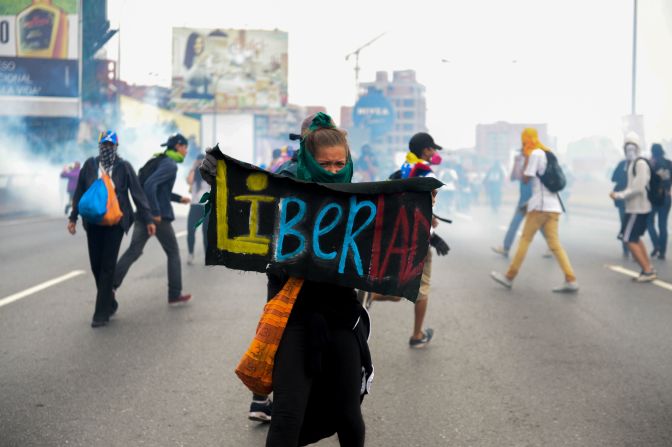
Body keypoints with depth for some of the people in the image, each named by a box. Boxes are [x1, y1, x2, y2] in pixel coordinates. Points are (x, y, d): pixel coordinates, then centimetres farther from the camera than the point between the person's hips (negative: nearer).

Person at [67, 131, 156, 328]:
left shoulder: (123, 166, -4)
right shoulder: (90, 165, 3)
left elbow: (137, 193, -3)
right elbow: (79, 192, 8)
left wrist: (148, 219, -6)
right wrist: (73, 217, 3)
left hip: (115, 222, -3)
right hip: (93, 222, 3)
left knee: (107, 265, -3)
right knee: (96, 264, 6)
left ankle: (102, 313, 1)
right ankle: (109, 303, 25)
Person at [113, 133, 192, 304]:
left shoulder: (160, 161, 17)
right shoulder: (170, 165, -12)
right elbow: (150, 185, -25)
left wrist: (179, 198, 23)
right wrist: (156, 212, -23)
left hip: (144, 214, 8)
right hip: (159, 217, -8)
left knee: (133, 251, 3)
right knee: (173, 253, 6)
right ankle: (175, 294, 12)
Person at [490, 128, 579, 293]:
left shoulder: (535, 154, -6)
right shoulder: (547, 153, 20)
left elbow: (526, 179, -6)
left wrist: (526, 158, 3)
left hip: (541, 205, -7)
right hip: (553, 205, 8)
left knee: (525, 239, -1)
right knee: (554, 243, 3)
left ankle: (509, 277, 4)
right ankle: (571, 280, -8)